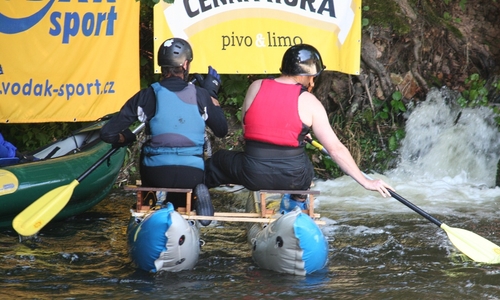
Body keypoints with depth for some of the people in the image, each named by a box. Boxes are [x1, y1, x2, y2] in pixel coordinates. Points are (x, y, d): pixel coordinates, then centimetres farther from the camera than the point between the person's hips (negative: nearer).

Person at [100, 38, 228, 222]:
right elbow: (222, 131, 15)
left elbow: (108, 133, -3)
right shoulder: (200, 96, 1)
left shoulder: (147, 96, -1)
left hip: (156, 174, 0)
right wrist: (212, 93, 25)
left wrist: (126, 138, 20)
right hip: (192, 176, 0)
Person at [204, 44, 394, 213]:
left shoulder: (256, 87, 0)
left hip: (253, 175, 1)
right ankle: (298, 201, 26)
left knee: (218, 160, 29)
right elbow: (336, 149, -8)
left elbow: (246, 130, 10)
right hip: (293, 178, -1)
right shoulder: (308, 102, -7)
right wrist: (366, 182, -3)